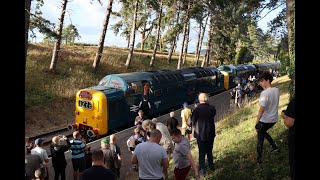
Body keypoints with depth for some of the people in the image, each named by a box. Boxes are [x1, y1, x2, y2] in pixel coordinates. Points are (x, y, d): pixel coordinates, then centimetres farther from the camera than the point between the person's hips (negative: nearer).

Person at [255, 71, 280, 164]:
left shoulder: (264, 93, -24)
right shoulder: (277, 90, -3)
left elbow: (262, 109, -25)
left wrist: (257, 122, -19)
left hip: (265, 120, -7)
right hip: (274, 119, 7)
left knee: (260, 138, 11)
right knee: (263, 132, 31)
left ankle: (259, 158, 17)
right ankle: (275, 147, 34)